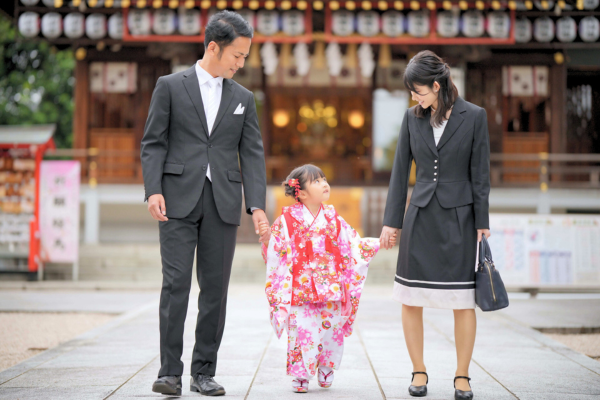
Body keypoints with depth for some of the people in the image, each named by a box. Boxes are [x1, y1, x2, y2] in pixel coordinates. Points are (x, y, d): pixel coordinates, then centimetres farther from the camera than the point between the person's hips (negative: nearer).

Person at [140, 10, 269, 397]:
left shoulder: (243, 98, 14)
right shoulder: (171, 86, 5)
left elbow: (253, 154, 9)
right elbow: (154, 143, 2)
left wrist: (257, 204, -3)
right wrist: (153, 190, -12)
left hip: (223, 202, 3)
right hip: (179, 198, -3)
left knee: (216, 287, 2)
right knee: (176, 282, -9)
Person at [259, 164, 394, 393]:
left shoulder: (332, 219, 8)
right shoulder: (288, 219, -2)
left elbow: (353, 245, 13)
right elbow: (277, 250, -1)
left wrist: (379, 243, 7)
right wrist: (267, 236, -19)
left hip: (331, 288, 3)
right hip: (301, 288, -3)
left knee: (332, 328, 4)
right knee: (301, 330, -5)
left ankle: (326, 369, 27)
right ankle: (300, 376, 10)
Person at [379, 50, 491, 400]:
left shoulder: (474, 116, -3)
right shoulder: (413, 118, 5)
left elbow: (480, 173, -2)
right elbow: (401, 171, 8)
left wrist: (482, 223, -4)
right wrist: (392, 221, 6)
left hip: (459, 217, -3)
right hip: (421, 215, 3)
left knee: (463, 301, 1)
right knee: (411, 300, 1)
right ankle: (419, 372, 15)